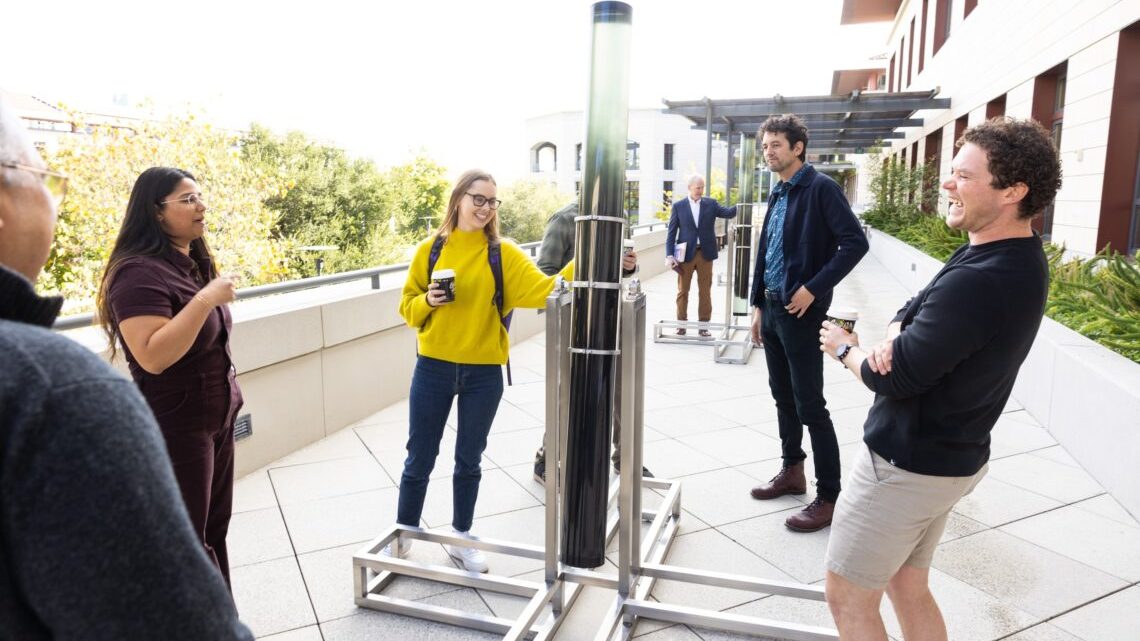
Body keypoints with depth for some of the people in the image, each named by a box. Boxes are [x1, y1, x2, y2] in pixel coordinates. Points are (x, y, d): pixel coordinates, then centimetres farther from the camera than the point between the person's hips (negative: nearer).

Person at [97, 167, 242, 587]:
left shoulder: (193, 264, 9)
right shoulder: (140, 272, -19)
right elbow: (153, 356, -30)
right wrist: (204, 300, -29)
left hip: (216, 418, 9)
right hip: (175, 427, -9)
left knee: (214, 531, 16)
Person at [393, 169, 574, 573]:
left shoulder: (503, 254, -4)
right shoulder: (430, 250, -1)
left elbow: (542, 290, -18)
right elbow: (408, 307, 5)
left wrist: (578, 265, -33)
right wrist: (427, 301, -16)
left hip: (483, 374, 0)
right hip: (433, 368, 0)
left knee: (469, 460, 14)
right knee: (420, 458, 10)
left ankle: (461, 538, 33)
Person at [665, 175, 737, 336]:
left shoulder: (711, 204, 6)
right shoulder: (678, 206, 1)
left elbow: (728, 212, -6)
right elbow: (671, 231, -1)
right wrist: (669, 254, -9)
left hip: (705, 253, 1)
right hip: (685, 253, -1)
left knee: (705, 291, 7)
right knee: (682, 291, 7)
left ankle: (704, 325, 15)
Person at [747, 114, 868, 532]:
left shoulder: (820, 188, -11)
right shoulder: (777, 195, 13)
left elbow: (855, 242, -19)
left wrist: (814, 288, -20)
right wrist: (758, 305, 16)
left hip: (800, 311, -8)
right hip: (772, 308, 8)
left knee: (810, 405, -4)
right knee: (783, 396, 17)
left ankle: (828, 497, 7)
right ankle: (792, 471, 32)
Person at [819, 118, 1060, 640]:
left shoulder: (977, 283, -30)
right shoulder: (1016, 256, 4)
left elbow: (895, 378, -24)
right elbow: (918, 310, 10)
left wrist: (846, 349, -3)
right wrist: (893, 337, -13)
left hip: (905, 467, -10)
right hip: (949, 457, 10)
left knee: (848, 597, 6)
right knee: (908, 587, 23)